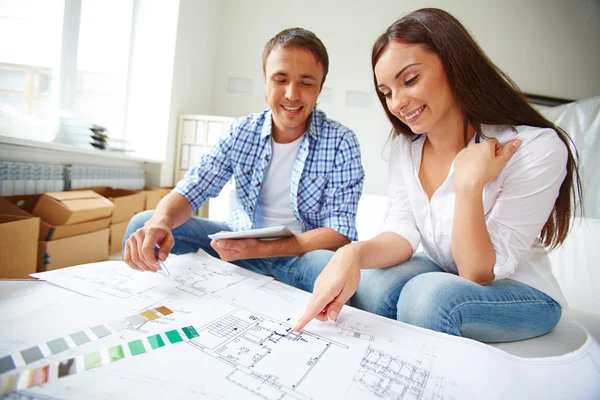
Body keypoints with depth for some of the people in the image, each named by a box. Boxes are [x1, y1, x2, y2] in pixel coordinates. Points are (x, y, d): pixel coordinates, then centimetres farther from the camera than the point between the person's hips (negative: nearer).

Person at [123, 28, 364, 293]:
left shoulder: (341, 142, -13)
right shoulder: (241, 133, -3)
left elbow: (340, 233, -17)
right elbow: (190, 190, -4)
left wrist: (258, 249, -29)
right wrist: (160, 221, -29)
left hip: (303, 250, -2)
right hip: (241, 243, 3)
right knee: (143, 225, -11)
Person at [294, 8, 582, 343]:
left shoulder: (537, 149, -22)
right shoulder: (406, 148, -4)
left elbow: (479, 273, -20)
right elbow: (402, 233, -12)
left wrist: (470, 185, -33)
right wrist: (353, 253, -32)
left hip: (521, 293, -3)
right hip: (441, 277, 4)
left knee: (427, 295, -32)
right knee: (370, 284, -26)